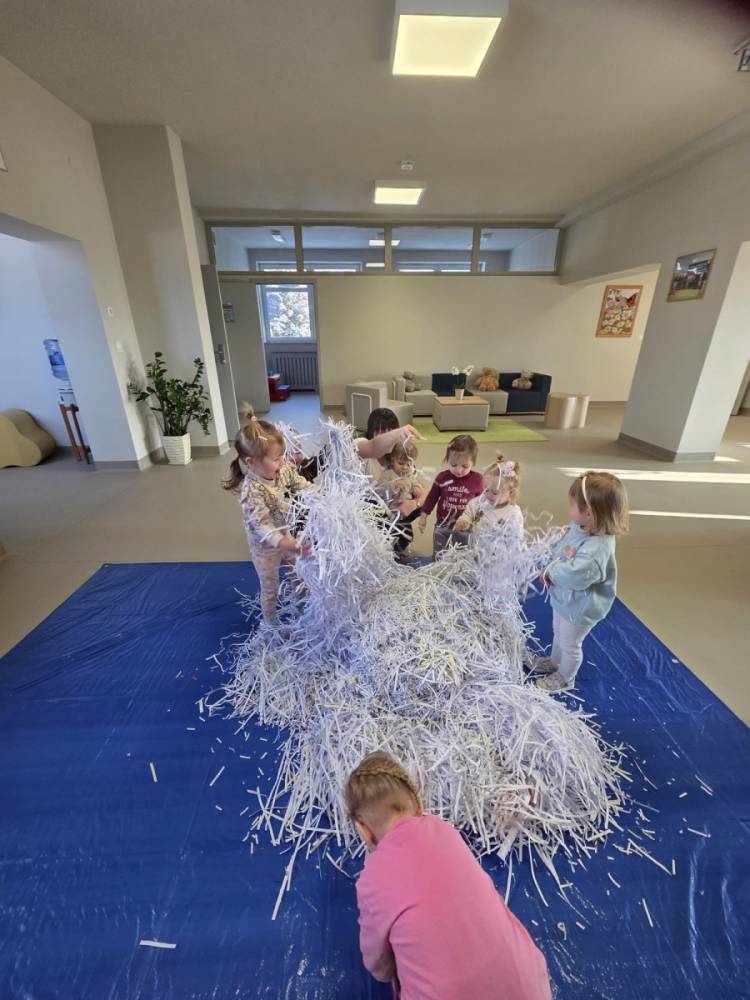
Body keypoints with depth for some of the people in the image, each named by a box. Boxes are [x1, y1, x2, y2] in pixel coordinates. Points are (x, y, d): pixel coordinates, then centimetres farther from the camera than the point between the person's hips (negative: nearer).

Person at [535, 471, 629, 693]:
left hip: (579, 608, -8)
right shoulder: (580, 528, -11)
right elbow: (559, 551, 2)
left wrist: (551, 570, -23)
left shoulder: (597, 549, -39)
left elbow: (575, 576, -41)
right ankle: (554, 661, 58)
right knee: (558, 634, 32)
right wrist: (553, 569, -15)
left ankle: (565, 677, 45)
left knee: (570, 643, 19)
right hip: (564, 598, 8)